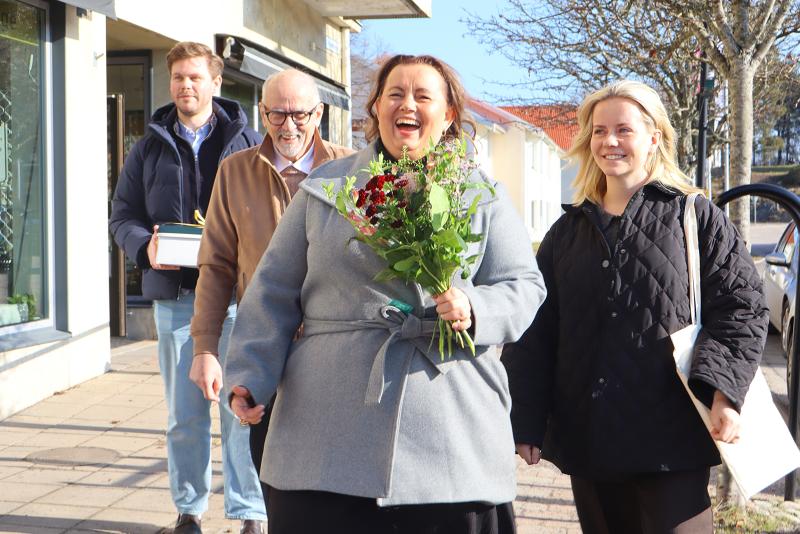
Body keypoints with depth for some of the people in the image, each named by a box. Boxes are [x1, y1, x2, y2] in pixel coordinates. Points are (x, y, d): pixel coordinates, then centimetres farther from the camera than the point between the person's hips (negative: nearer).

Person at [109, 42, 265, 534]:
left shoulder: (247, 141, 6)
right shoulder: (150, 148, 13)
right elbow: (123, 215, 13)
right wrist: (145, 246, -8)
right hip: (175, 294, 3)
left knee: (242, 407, -2)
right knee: (184, 413, 9)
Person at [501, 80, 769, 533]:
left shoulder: (696, 217, 2)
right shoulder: (568, 231, 13)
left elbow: (741, 305, -3)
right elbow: (536, 332, 11)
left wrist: (724, 392, -16)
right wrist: (526, 422, 5)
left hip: (671, 440, -4)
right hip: (588, 441, 4)